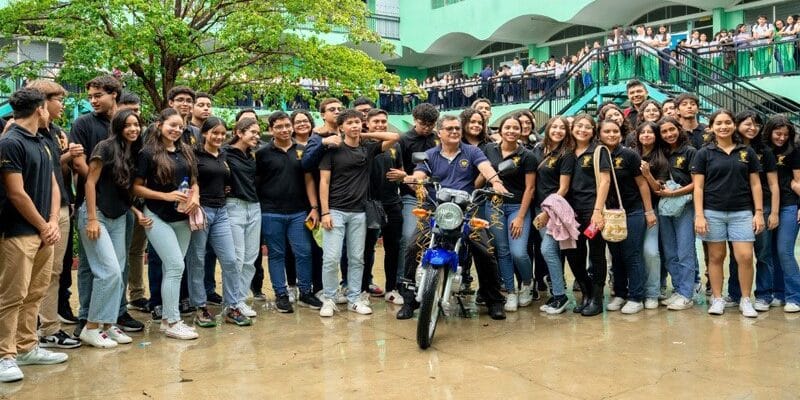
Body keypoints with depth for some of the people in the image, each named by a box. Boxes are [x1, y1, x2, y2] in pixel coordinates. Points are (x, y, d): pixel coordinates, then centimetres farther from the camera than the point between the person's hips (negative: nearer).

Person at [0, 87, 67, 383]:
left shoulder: (41, 143, 14)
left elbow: (52, 184, 15)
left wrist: (53, 222, 1)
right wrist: (43, 227, -8)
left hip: (43, 232, 8)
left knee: (35, 294, 13)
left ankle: (27, 348, 22)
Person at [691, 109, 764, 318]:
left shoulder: (747, 152, 8)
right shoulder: (704, 153, 2)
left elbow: (755, 184, 8)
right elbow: (698, 186, -1)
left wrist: (759, 212, 1)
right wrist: (699, 215, -8)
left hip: (742, 212, 1)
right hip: (713, 212, -1)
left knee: (745, 256, -4)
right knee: (716, 256, 5)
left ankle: (746, 300, 10)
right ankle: (717, 299, 15)